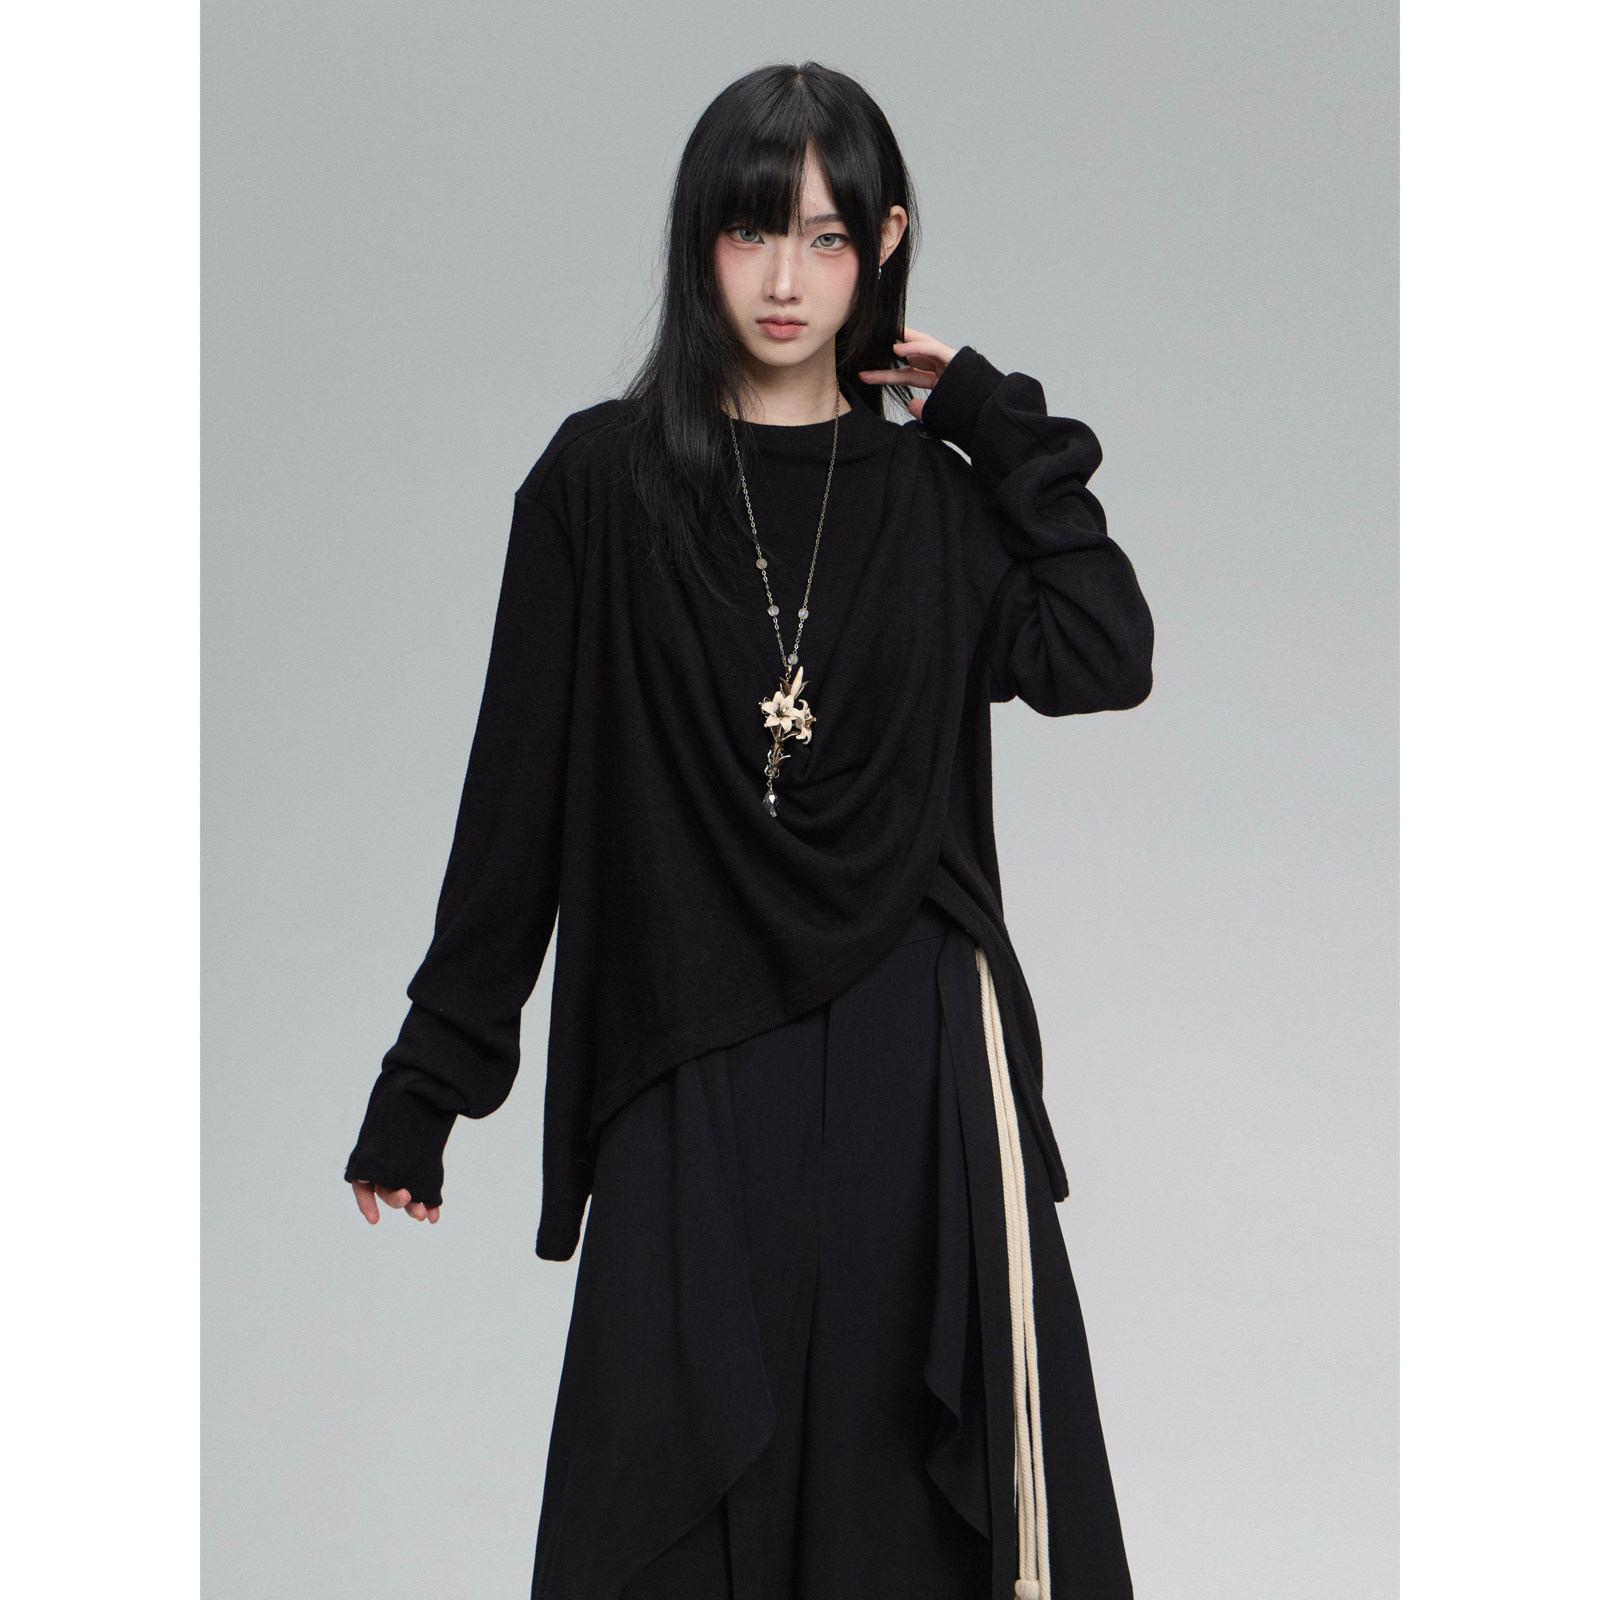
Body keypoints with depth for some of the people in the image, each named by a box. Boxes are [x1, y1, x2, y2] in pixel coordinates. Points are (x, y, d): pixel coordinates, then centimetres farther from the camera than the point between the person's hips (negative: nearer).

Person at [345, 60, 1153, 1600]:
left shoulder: (933, 494, 7)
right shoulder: (602, 480, 1)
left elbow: (1104, 659, -9)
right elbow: (518, 793, 0)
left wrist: (1005, 430, -1)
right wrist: (423, 1083, 0)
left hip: (912, 1066, 1)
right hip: (688, 1079, -1)